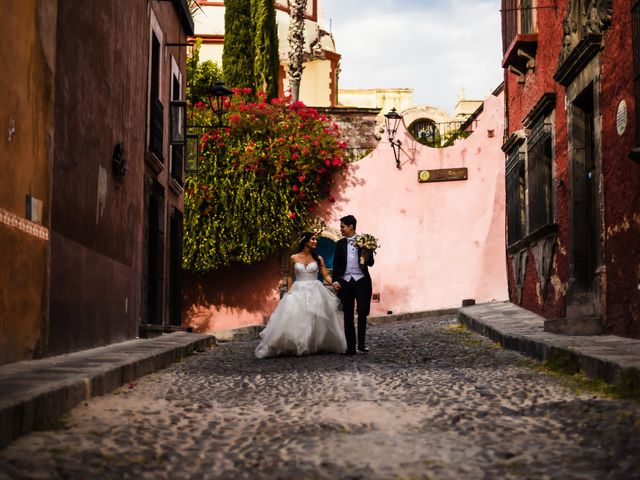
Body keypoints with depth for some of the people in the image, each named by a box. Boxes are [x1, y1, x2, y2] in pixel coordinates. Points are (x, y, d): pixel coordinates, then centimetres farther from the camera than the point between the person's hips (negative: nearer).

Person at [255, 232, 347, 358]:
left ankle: (317, 346, 10)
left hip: (315, 292, 1)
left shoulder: (318, 259, 5)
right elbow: (290, 277, 9)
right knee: (295, 320, -8)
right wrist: (289, 292, -1)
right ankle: (295, 347, 0)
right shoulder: (293, 258, 3)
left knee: (317, 320, -1)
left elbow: (326, 275, 0)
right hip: (298, 292, -1)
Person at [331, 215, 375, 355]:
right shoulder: (340, 244, 10)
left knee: (362, 312, -9)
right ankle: (351, 347, 9)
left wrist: (367, 257, -19)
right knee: (348, 316, 4)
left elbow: (371, 263, 2)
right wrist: (335, 280, 0)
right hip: (345, 282, 3)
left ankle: (362, 343, 3)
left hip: (361, 281, -3)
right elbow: (336, 264, 11)